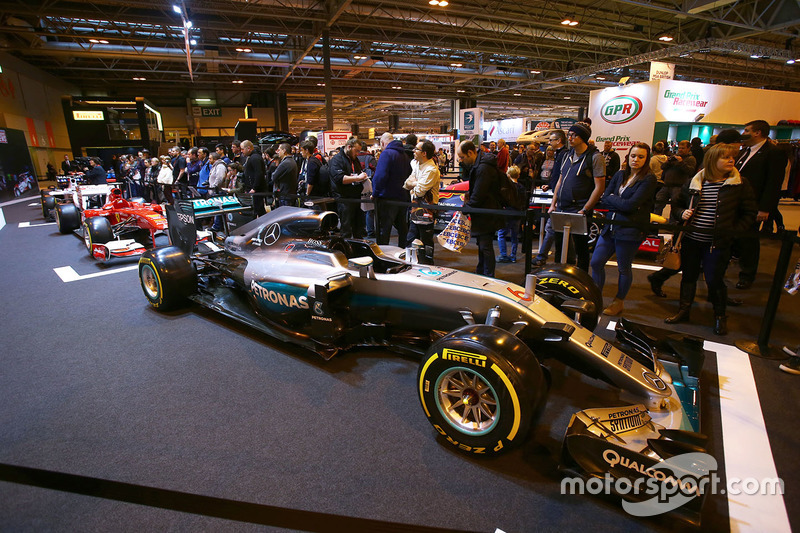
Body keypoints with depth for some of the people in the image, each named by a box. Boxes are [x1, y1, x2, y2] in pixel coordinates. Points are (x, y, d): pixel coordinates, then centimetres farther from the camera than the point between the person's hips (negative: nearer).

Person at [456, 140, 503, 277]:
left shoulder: (483, 168, -24)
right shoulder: (477, 164, 8)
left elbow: (478, 196, -24)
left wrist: (465, 208, -13)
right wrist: (469, 194, -1)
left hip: (486, 215, -10)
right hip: (482, 213, 10)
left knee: (485, 246, -2)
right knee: (482, 244, 20)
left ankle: (489, 278, 8)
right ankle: (480, 272, 34)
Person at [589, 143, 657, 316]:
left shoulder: (648, 179, -7)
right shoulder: (620, 175, 11)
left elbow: (631, 205, -17)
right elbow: (603, 200, 3)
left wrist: (611, 198, -4)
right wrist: (621, 203, -12)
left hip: (631, 230, -5)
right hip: (610, 226, 6)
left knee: (624, 268, 7)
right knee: (596, 262, 4)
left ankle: (619, 302, 25)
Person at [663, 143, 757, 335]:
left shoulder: (740, 184, -2)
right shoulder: (695, 182, 4)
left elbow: (750, 213, 0)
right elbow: (678, 204, 17)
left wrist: (733, 231, -11)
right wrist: (682, 213, -4)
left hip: (717, 242, -2)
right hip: (691, 240, 3)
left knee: (714, 280, 1)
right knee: (688, 275, 12)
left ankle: (720, 316, 23)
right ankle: (684, 310, 27)